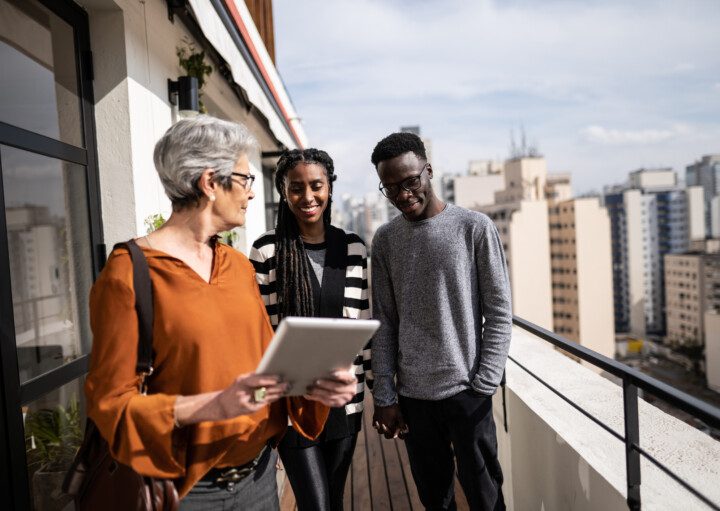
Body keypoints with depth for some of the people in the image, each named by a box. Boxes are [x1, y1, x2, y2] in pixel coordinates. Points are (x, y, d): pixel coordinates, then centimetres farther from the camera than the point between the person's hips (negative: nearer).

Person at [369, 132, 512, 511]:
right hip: (412, 394, 3)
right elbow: (384, 323, 4)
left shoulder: (474, 228, -5)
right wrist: (384, 395, 1)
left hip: (466, 391, -2)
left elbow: (499, 313, -4)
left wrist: (483, 385, -9)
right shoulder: (384, 240, 4)